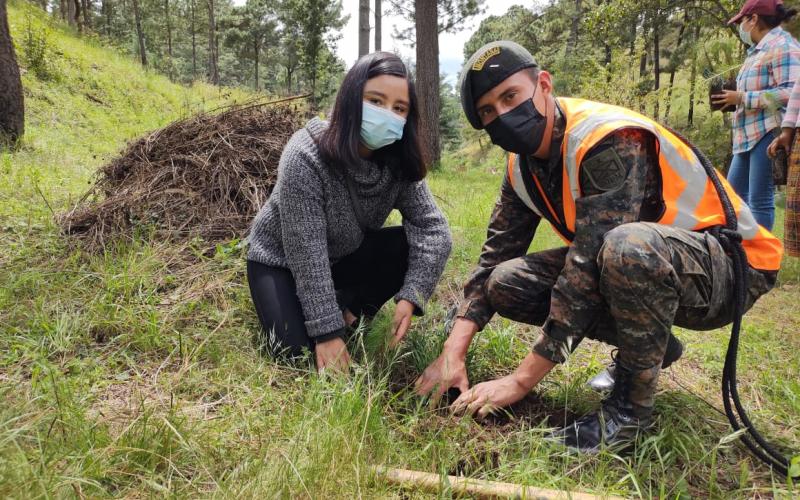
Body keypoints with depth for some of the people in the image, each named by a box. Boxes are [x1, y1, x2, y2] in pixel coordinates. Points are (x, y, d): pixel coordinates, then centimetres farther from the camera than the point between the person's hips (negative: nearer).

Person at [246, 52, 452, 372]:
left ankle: (349, 309, -2)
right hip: (282, 259, -4)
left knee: (418, 245, -20)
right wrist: (327, 332, -32)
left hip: (344, 256, 4)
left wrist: (410, 297, -34)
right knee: (298, 351, -25)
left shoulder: (398, 163, -16)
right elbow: (306, 252, -32)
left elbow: (433, 227, -21)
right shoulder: (305, 156, -31)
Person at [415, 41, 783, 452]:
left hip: (731, 264, -7)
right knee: (505, 284, -7)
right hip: (640, 264, 8)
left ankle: (631, 407, -17)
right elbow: (495, 256, 0)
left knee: (628, 247, -41)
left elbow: (586, 272, -31)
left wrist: (521, 380, -27)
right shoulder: (523, 163, -1)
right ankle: (648, 342, 8)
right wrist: (452, 355, -11)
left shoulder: (609, 142, -28)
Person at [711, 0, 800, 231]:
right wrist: (734, 99, 13)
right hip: (749, 136, 10)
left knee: (759, 200, -8)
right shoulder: (758, 50, 23)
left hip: (769, 133, -10)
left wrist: (742, 98, -15)